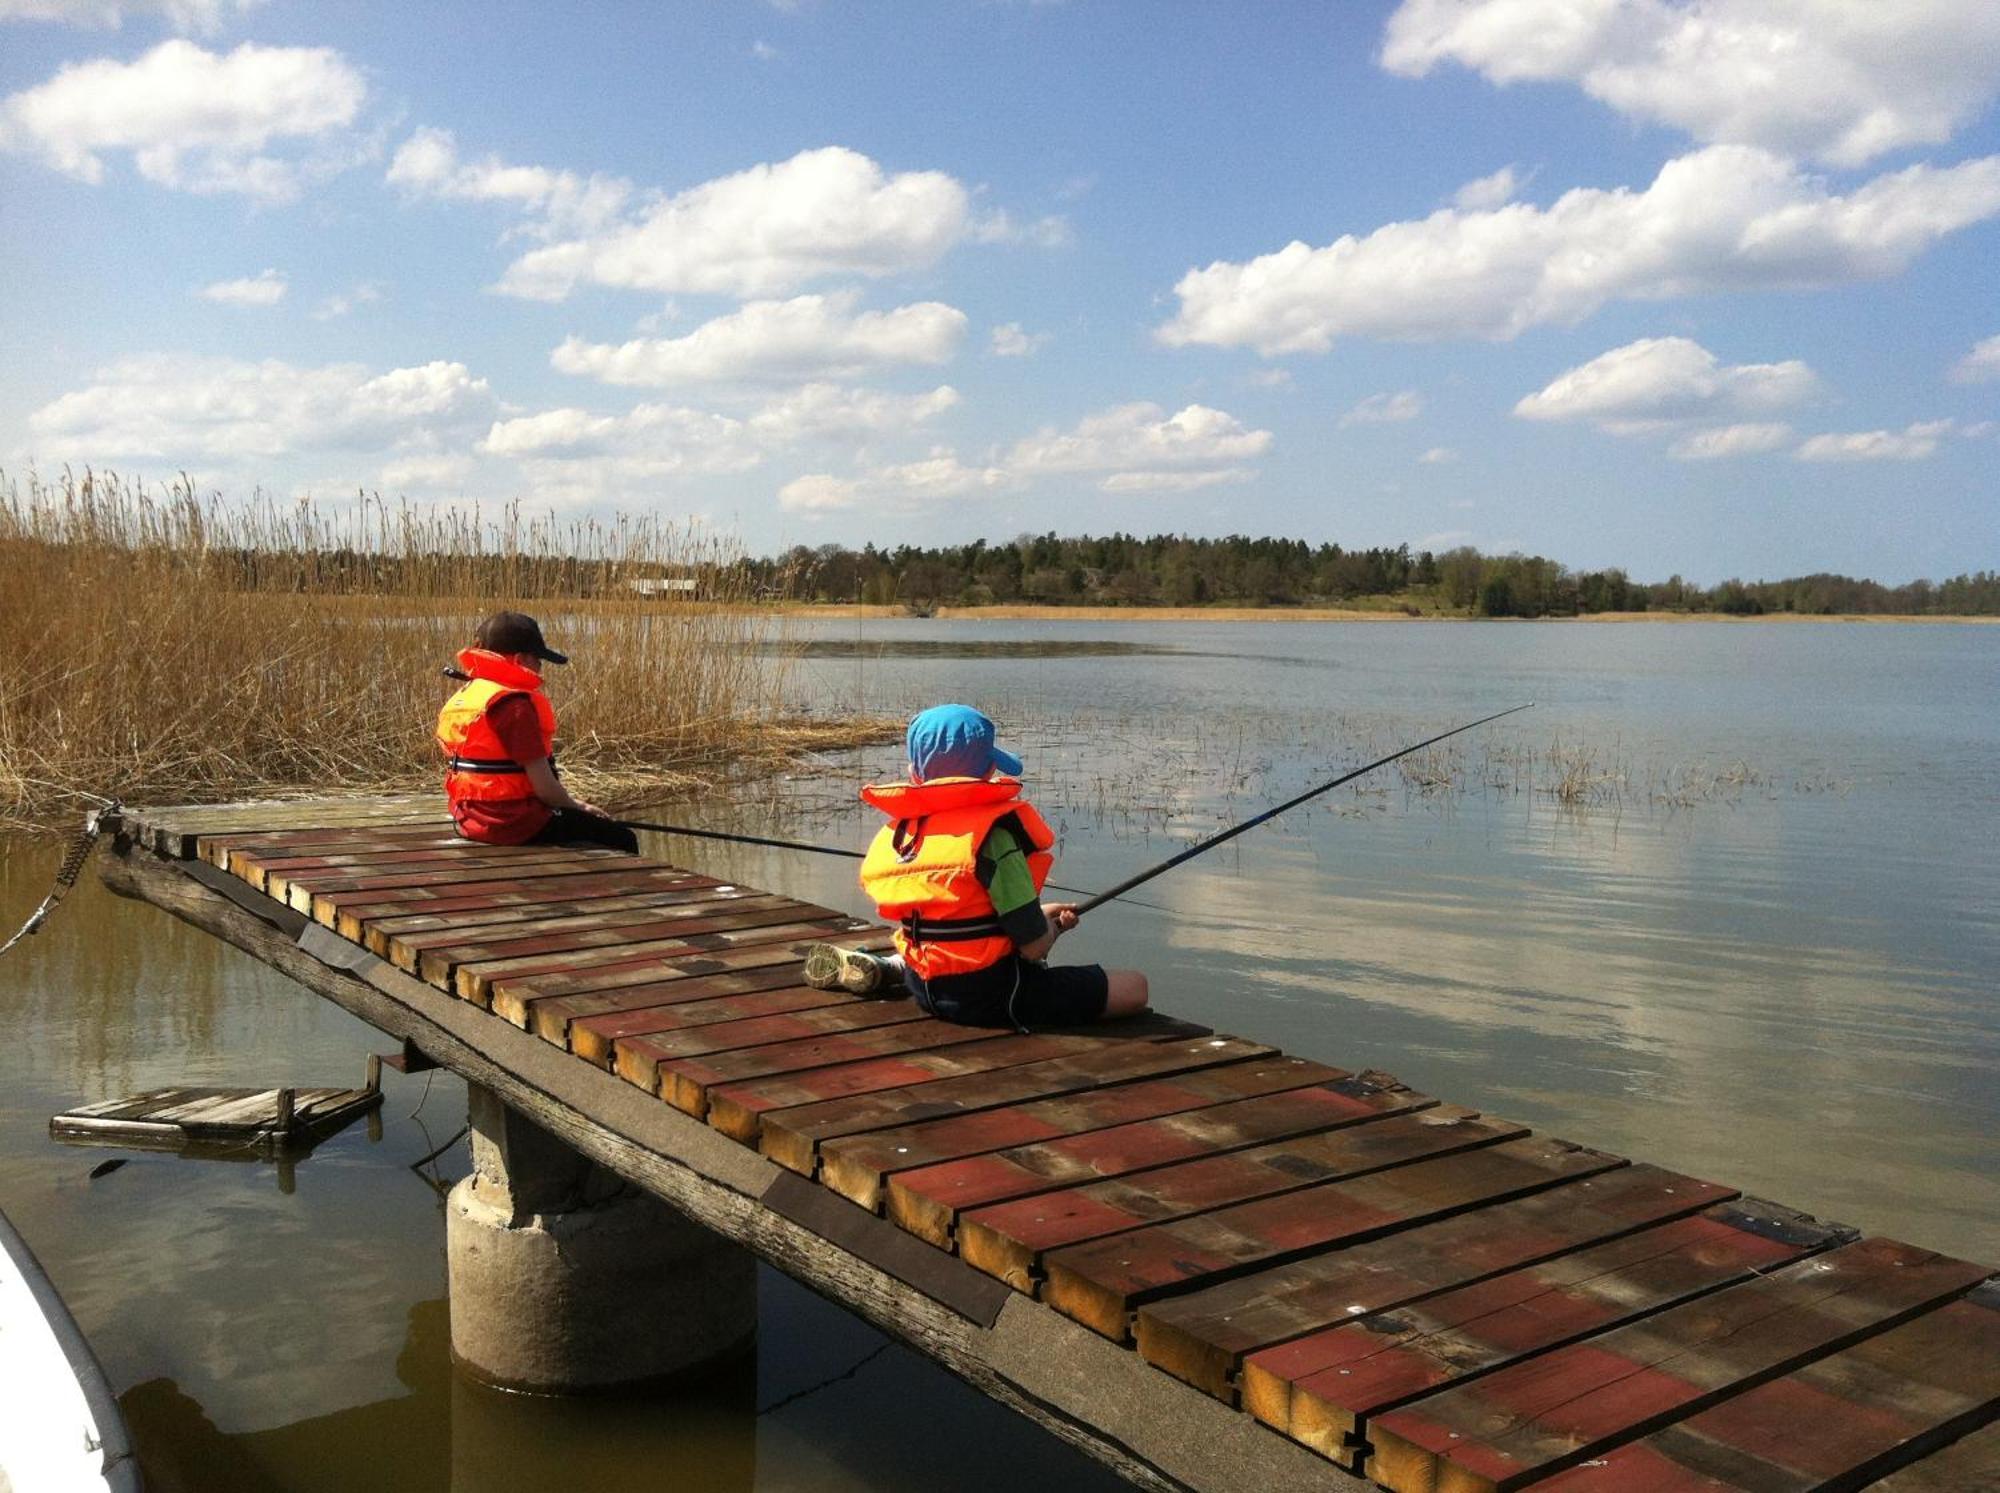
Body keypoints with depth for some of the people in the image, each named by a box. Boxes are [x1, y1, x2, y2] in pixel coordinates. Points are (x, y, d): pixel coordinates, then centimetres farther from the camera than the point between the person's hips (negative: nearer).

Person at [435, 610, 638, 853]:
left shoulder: (458, 700, 10)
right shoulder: (515, 705, -19)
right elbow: (544, 786, -21)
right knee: (622, 840, -1)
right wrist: (577, 806, 1)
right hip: (517, 826, -10)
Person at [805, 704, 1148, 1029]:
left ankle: (888, 968, 16)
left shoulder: (892, 832, 1)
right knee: (1133, 987, -1)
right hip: (989, 998, -8)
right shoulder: (993, 834, -21)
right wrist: (1053, 924, 5)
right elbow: (1035, 947, -19)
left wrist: (1039, 914, 14)